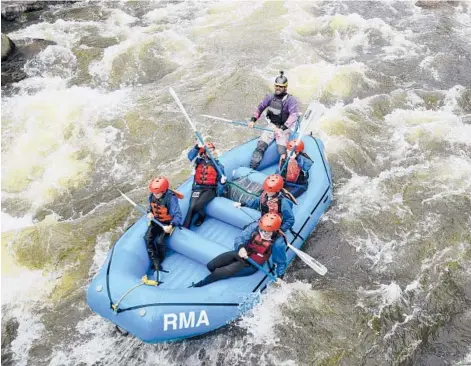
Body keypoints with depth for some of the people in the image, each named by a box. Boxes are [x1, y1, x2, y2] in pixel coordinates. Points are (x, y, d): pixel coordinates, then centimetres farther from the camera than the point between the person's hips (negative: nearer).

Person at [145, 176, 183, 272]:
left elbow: (178, 215, -30)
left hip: (167, 223, -6)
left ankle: (160, 259, 8)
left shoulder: (171, 198, -28)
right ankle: (156, 263, -11)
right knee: (148, 238, -15)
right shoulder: (152, 196, -8)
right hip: (156, 221, 6)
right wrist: (149, 213, -10)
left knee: (159, 241, -22)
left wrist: (171, 226, -46)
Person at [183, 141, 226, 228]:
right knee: (191, 207, -20)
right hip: (198, 188, 2)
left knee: (198, 206, -24)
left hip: (210, 189, -1)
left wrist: (222, 181, -20)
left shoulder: (217, 164, 8)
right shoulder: (199, 161, 10)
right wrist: (197, 147, -27)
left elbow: (221, 178, 5)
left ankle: (202, 217, 9)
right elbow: (190, 156, -10)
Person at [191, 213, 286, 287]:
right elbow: (240, 238, -14)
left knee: (218, 273, -14)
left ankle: (198, 285, 12)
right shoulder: (254, 226, -20)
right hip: (240, 254, 4)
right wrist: (240, 247, -34)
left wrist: (279, 277, -21)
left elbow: (281, 262, -10)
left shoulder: (278, 242, -25)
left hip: (250, 265, -4)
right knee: (210, 266, 0)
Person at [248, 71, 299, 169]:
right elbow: (260, 108, 15)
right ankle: (251, 169, -16)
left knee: (282, 151, -22)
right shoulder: (270, 97, 5)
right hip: (272, 126, 4)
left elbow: (293, 115, -24)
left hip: (284, 128, -4)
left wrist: (282, 128, -36)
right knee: (260, 146, -15)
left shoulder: (290, 100, -11)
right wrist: (253, 120, 0)